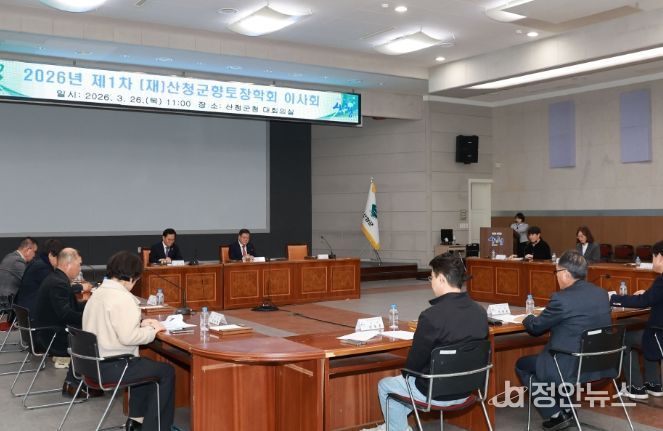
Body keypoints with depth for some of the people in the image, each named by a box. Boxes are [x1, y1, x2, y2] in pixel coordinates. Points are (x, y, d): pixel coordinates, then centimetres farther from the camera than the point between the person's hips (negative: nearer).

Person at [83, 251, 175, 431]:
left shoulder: (99, 292, 8)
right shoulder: (122, 298, -21)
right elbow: (128, 337, -27)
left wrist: (140, 324, 9)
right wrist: (152, 331, -12)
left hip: (95, 362, 10)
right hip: (112, 367, -10)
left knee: (146, 364, 31)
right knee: (167, 371, 5)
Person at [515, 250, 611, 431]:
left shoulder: (562, 298, -21)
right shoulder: (602, 293, 2)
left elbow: (535, 328, -7)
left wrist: (528, 318, 15)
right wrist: (545, 318, 19)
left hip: (572, 368, -8)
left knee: (522, 365, 15)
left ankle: (555, 415, 13)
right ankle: (565, 410, 30)